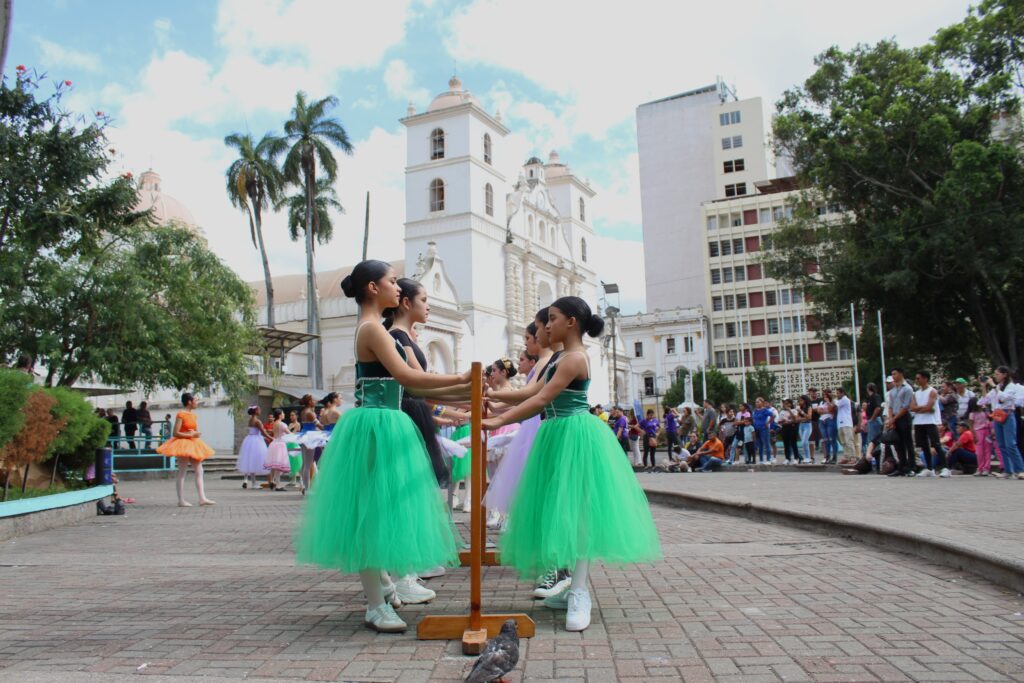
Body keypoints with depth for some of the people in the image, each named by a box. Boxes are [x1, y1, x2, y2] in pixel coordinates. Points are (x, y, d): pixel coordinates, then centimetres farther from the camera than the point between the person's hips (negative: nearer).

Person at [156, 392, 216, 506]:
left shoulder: (193, 414, 12)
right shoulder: (181, 414, -12)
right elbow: (175, 433, -17)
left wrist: (195, 433, -7)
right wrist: (190, 435, -19)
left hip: (193, 444, 9)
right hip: (183, 444, -9)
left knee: (199, 471, 5)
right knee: (182, 472, -3)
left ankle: (202, 498, 5)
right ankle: (181, 500, 2)